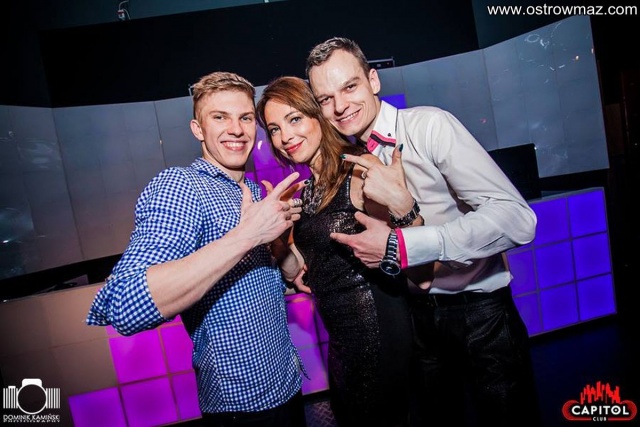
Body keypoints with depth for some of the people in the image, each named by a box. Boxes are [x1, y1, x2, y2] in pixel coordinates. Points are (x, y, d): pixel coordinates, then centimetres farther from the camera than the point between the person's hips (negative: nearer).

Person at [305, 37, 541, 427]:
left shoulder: (429, 125, -16)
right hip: (419, 316, 5)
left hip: (480, 312, -4)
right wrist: (400, 208, -22)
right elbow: (380, 257, -2)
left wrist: (398, 247, -30)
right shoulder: (351, 161, 2)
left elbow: (516, 219, -26)